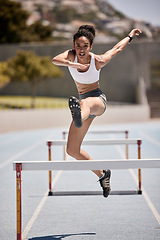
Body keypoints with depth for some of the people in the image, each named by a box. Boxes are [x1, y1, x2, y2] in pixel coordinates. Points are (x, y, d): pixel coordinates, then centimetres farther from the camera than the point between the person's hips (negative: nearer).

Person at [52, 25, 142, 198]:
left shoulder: (98, 61, -13)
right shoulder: (71, 55, -7)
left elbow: (117, 49, 8)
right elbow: (55, 60, -30)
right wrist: (71, 64, -49)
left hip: (98, 99, -5)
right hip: (84, 102, 5)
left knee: (85, 103, -46)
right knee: (72, 151, 1)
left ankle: (79, 118, -84)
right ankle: (102, 174, 18)